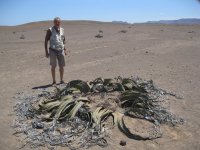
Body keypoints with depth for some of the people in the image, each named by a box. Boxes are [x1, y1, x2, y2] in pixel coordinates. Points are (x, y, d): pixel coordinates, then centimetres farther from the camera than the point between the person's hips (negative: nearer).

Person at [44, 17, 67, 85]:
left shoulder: (62, 30, 9)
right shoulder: (50, 30, -4)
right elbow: (46, 41, -3)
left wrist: (65, 49, 14)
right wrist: (46, 52, -9)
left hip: (61, 50, 4)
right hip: (53, 51, -4)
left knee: (61, 66, 5)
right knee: (53, 66, 0)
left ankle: (61, 80, 16)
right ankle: (54, 81, 9)